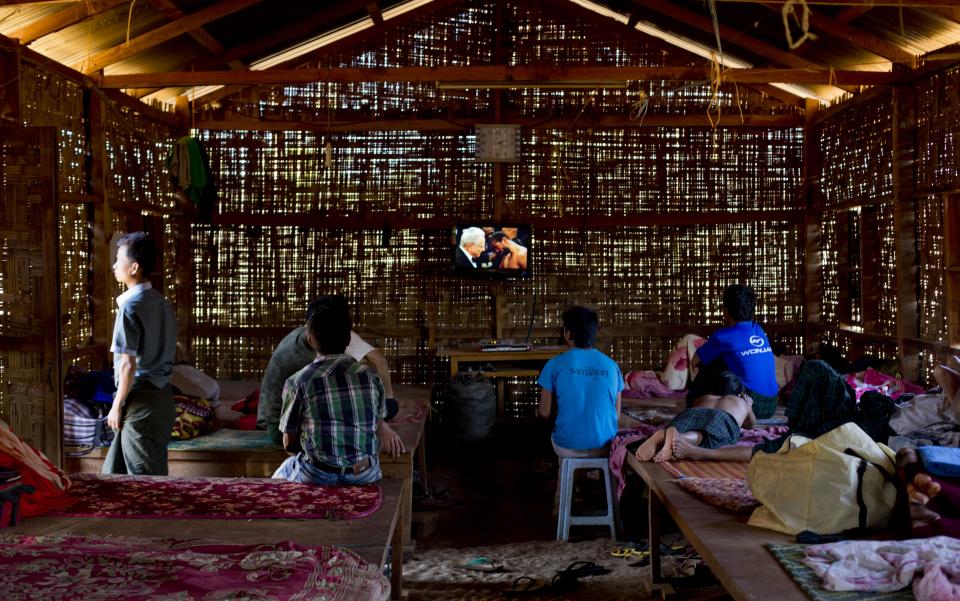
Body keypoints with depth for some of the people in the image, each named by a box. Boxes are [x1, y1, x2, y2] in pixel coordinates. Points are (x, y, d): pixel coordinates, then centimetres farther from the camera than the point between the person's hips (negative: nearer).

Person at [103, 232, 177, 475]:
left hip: (141, 400, -9)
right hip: (162, 394, 9)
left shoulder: (131, 306, -15)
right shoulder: (161, 302, 10)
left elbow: (129, 364, -19)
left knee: (147, 476, 0)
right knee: (115, 469, 18)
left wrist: (117, 405, -9)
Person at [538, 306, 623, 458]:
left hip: (568, 448, -2)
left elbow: (545, 412, -3)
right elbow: (617, 414, 5)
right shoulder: (611, 365, -2)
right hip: (605, 448, 2)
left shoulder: (555, 365, -10)